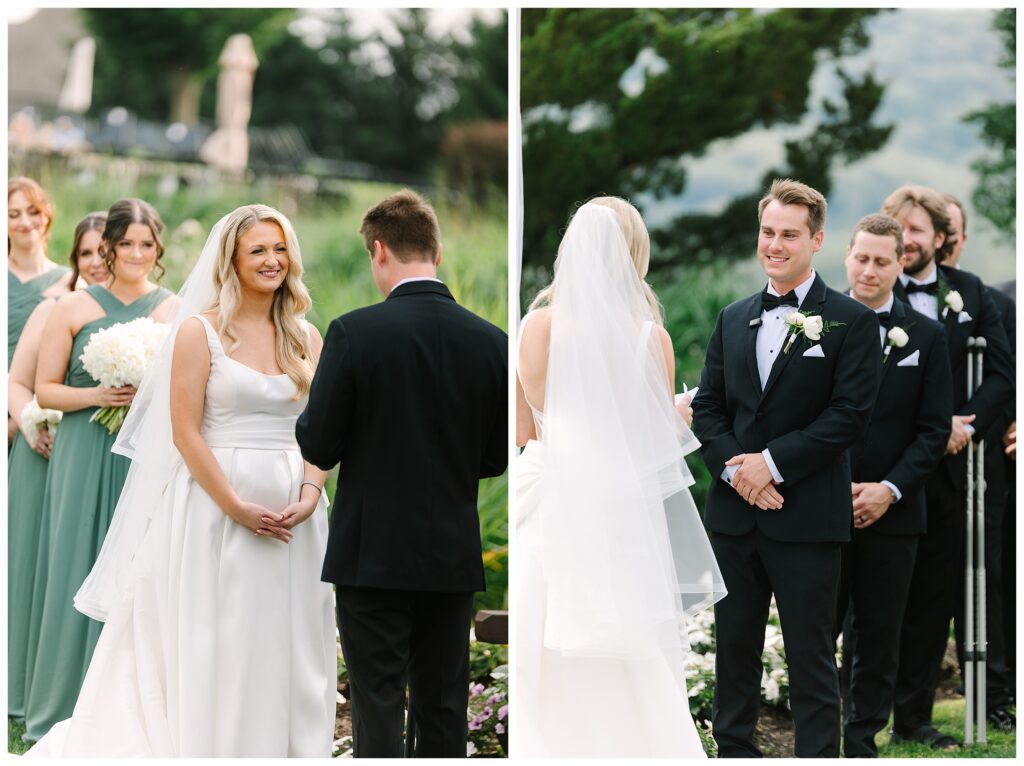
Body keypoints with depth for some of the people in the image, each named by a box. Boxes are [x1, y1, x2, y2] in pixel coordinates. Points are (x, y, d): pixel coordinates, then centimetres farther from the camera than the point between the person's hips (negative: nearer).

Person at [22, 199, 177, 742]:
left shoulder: (177, 310, 8)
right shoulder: (74, 309, 4)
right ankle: (70, 707, 8)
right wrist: (97, 396, -12)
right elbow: (45, 391, 4)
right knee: (81, 573, -2)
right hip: (87, 462, -1)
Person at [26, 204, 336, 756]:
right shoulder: (200, 331, -3)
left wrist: (309, 495, -9)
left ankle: (289, 751, 16)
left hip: (294, 516, 4)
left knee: (288, 648, 7)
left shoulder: (306, 338, 11)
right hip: (218, 504, -4)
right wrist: (238, 507, -14)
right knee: (219, 650, -1)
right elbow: (185, 434, -8)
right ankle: (221, 753, 7)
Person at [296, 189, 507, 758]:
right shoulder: (491, 342, -1)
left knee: (378, 708, 0)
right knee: (443, 709, 11)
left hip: (372, 555, -3)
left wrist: (304, 421, 13)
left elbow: (319, 448, -9)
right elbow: (494, 459, 5)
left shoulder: (355, 332, -12)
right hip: (452, 556, 3)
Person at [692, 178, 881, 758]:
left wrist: (774, 463, -15)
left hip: (806, 515, -5)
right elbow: (708, 406, 10)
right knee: (734, 645, 12)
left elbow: (850, 414, -11)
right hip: (734, 510, 5)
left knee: (811, 656, 0)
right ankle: (734, 750, 22)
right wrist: (734, 467, -8)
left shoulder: (852, 320, -3)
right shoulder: (734, 319, 13)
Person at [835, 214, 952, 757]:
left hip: (891, 510, 1)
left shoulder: (926, 336, 5)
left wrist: (889, 489, -9)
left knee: (877, 634, 5)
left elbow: (934, 429, 2)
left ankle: (861, 740, 15)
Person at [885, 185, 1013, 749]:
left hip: (946, 469, 4)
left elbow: (1002, 372, 6)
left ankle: (913, 718, 18)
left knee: (934, 597, 9)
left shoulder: (969, 293, 8)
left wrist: (966, 426, -9)